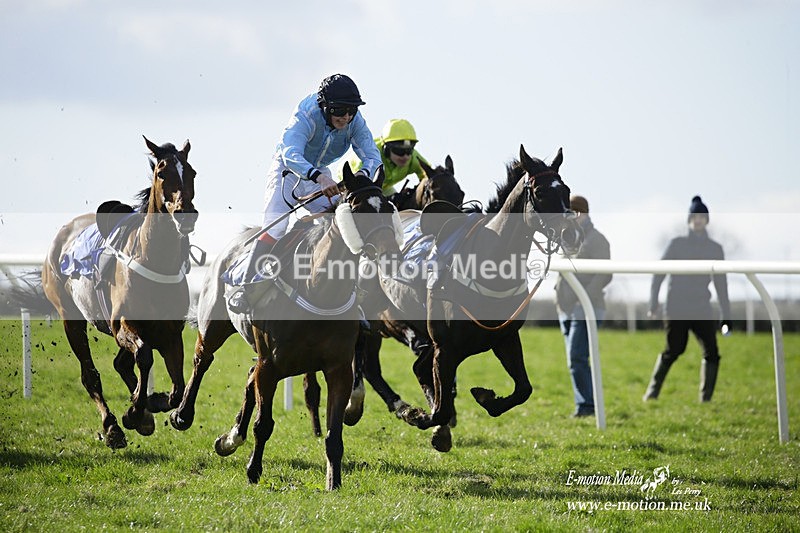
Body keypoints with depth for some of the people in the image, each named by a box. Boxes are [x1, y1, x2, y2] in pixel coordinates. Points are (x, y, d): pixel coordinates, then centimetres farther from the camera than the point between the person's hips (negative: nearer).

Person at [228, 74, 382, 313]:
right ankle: (245, 287, -16)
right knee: (276, 228, -21)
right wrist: (318, 177, -64)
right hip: (288, 170, -5)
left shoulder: (355, 122, -16)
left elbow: (372, 156, -21)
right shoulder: (306, 116, -31)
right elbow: (291, 154, -46)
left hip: (321, 175, 5)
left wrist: (363, 174, -46)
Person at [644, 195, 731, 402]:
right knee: (674, 350, -12)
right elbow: (659, 273, 3)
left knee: (711, 353, -8)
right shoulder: (677, 244, 5)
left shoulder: (715, 249, 12)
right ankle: (652, 393, 0)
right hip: (676, 308, -3)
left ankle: (706, 399, -2)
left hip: (702, 310, 3)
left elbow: (721, 284, 14)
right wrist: (653, 303, -8)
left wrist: (726, 316, 10)